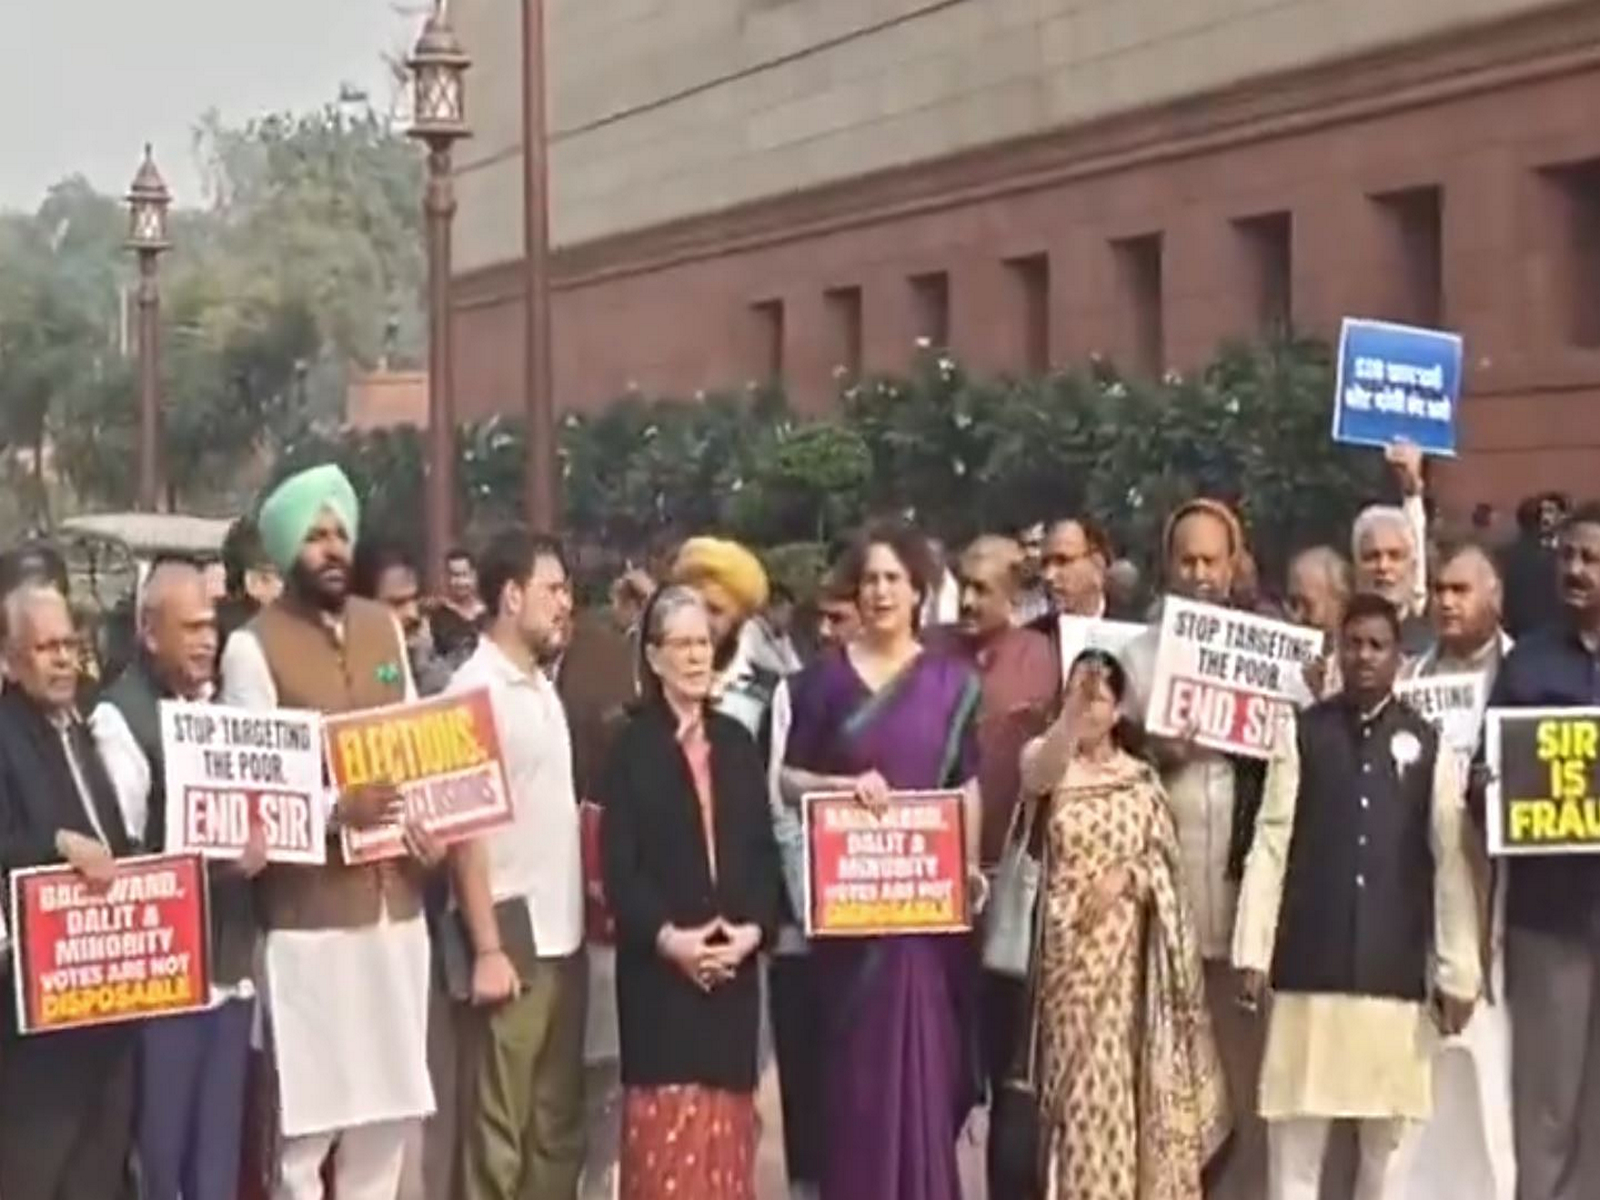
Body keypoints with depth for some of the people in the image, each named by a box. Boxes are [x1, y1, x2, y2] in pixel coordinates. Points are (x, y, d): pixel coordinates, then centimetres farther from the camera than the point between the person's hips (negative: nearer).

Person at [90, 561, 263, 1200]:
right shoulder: (120, 716, -10)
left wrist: (258, 842, -1)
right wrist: (213, 864, -22)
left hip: (230, 959, 6)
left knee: (219, 1141, 12)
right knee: (162, 1140, 2)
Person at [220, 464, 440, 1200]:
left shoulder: (384, 627, 12)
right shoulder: (253, 647, -7)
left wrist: (423, 821, -3)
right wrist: (334, 810, -26)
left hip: (395, 898, 6)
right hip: (309, 909, -6)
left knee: (389, 1101, 13)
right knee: (308, 1109, -3)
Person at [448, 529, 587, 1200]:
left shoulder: (543, 687, 13)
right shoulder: (476, 689, -10)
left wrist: (585, 908, 11)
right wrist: (486, 948, -17)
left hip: (562, 931, 8)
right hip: (512, 930, -8)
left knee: (557, 1120, 13)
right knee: (499, 1125, -2)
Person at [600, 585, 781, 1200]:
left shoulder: (737, 742, 12)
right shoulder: (630, 747, -1)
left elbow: (764, 852, 9)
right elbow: (618, 864, -7)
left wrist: (754, 928, -7)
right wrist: (665, 937, -17)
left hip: (734, 960, 4)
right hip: (659, 964, -4)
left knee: (725, 1118, 7)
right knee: (667, 1121, -6)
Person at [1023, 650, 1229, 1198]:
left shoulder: (1140, 777, 8)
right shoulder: (1051, 764, -1)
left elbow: (1166, 858, 8)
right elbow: (1038, 774, -27)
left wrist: (1127, 874, -13)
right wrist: (1069, 712, -44)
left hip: (1123, 946, 2)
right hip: (1067, 943, -2)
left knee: (1115, 1069, 3)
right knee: (1072, 1066, 0)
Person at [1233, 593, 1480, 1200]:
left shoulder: (1428, 746, 6)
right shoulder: (1301, 733, 4)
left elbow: (1449, 862, 4)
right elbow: (1270, 844, 2)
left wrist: (1457, 974, 1)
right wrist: (1252, 953, -3)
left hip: (1396, 969, 1)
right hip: (1310, 962, -1)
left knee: (1392, 1133, 5)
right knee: (1295, 1128, 2)